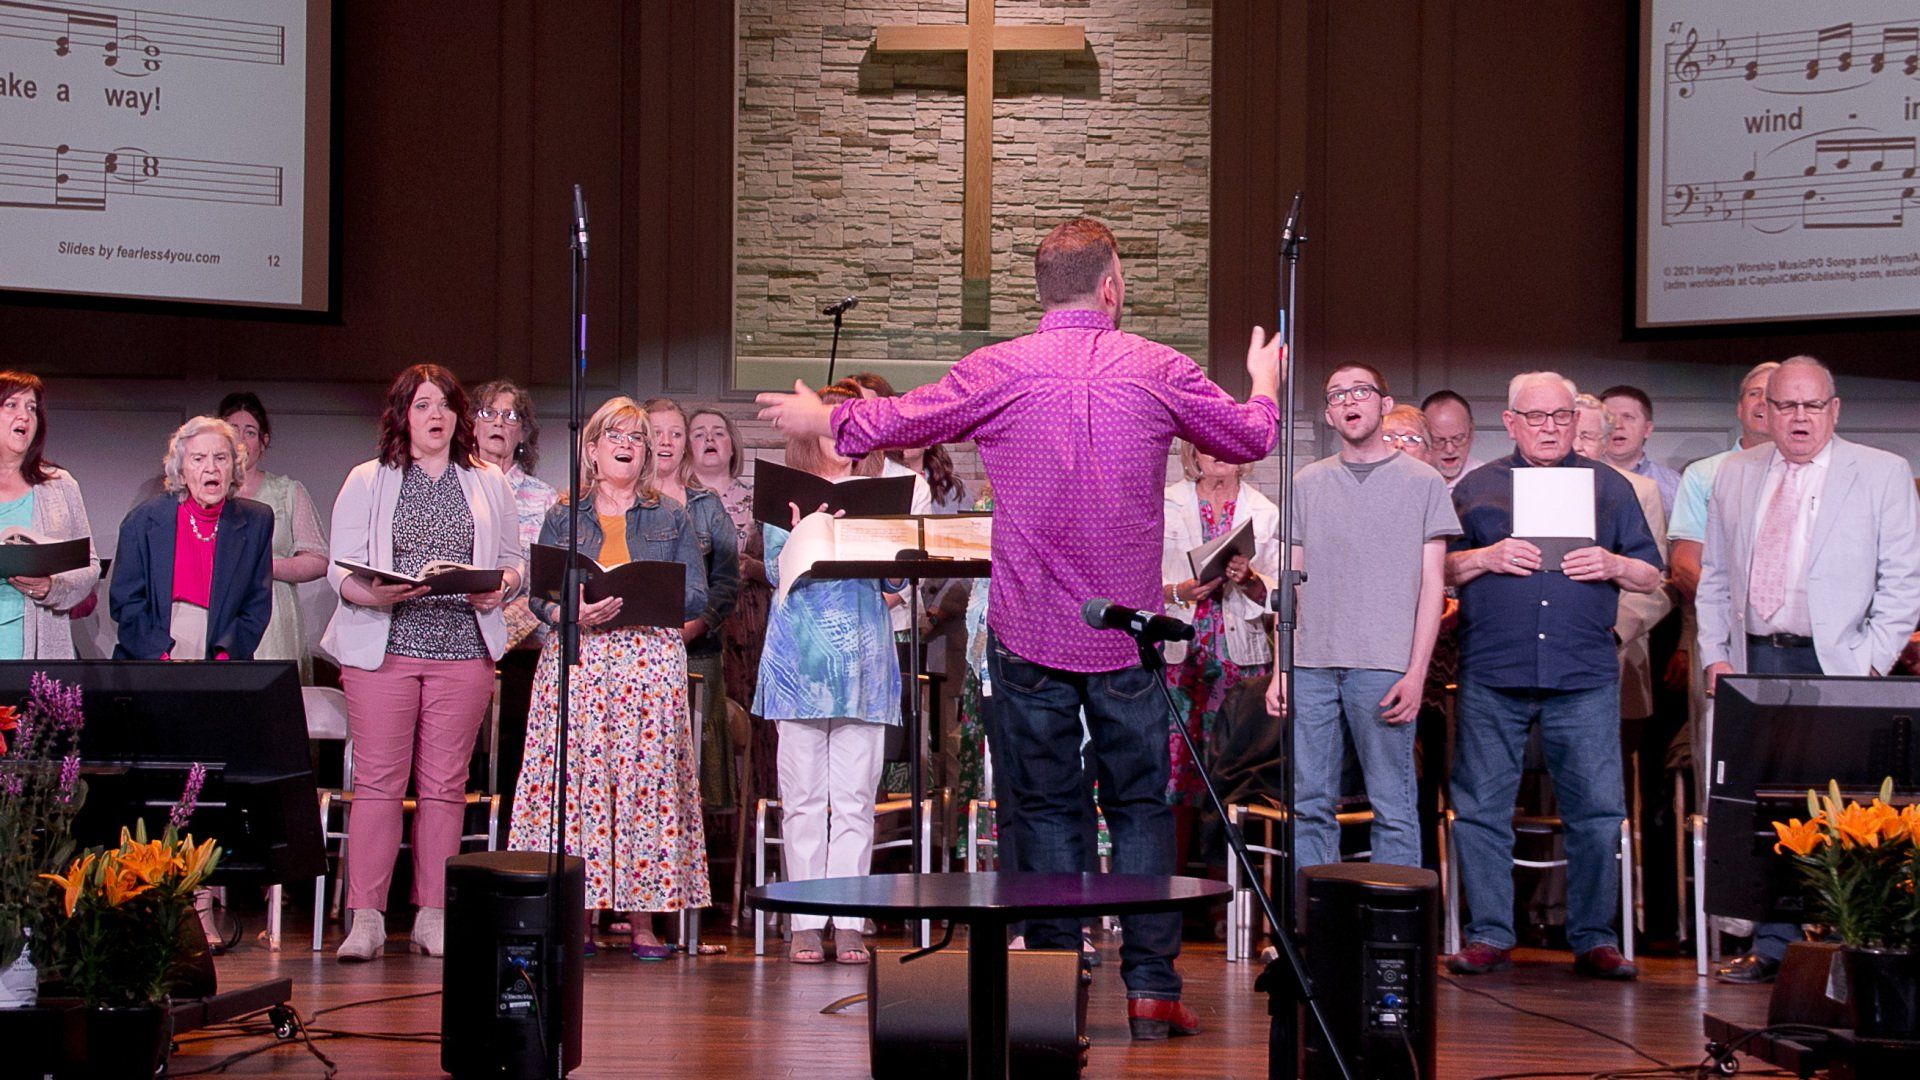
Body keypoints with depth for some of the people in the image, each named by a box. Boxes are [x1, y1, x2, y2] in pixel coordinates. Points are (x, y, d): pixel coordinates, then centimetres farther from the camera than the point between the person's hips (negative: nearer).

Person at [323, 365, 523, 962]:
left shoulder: (488, 484, 15)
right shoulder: (367, 482, 9)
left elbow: (514, 561, 16)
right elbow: (341, 571, 3)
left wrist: (500, 587, -7)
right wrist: (374, 594, -17)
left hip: (463, 649, 2)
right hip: (384, 646, -1)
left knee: (445, 783, 2)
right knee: (378, 779, -5)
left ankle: (434, 916, 7)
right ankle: (365, 917, -3)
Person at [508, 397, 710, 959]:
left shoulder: (671, 518, 14)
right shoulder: (563, 517, 14)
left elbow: (696, 596, 5)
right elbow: (539, 595, 5)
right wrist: (574, 613, -16)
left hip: (651, 657, 0)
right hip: (577, 659, 0)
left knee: (645, 776, -6)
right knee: (575, 776, -6)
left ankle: (643, 920, -2)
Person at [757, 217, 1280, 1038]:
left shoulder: (999, 370, -6)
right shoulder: (1158, 370, -2)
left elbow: (891, 423, 4)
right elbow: (1251, 438, 14)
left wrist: (817, 419, 25)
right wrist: (1265, 384, 36)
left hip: (1030, 632, 0)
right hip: (1128, 632, 1)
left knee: (1047, 808, 7)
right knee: (1141, 804, 8)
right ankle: (1152, 985, 5)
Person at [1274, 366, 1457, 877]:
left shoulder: (1423, 482, 5)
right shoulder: (1307, 484, 14)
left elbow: (1431, 582, 2)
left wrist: (1416, 672, -7)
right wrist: (1280, 668, 7)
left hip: (1384, 666, -3)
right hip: (1311, 666, 3)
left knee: (1393, 808, -1)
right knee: (1309, 806, 4)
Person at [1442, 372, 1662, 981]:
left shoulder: (1609, 487, 14)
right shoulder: (1476, 488, 12)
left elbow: (1652, 577, 14)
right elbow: (1438, 571, 9)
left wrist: (1614, 566, -6)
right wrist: (1486, 557, -8)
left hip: (1584, 677, 0)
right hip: (1492, 675, 0)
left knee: (1597, 810, -2)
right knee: (1482, 809, 1)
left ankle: (1594, 939, 8)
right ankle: (1490, 936, 10)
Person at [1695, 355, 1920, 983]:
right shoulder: (1734, 475, 14)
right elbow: (1714, 577, 17)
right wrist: (1715, 654, 7)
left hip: (1835, 665, -3)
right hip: (1754, 661, 3)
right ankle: (1774, 947, 11)